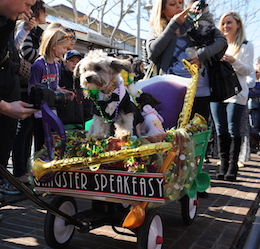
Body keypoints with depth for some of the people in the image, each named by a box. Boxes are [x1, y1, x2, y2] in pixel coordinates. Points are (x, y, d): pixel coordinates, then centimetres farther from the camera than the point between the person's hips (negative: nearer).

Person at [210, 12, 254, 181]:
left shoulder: (246, 46, 6)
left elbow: (248, 70, -2)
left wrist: (234, 61, -18)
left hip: (236, 94, -4)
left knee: (233, 130, -5)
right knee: (221, 130, 4)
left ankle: (233, 166, 2)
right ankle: (223, 164, 10)